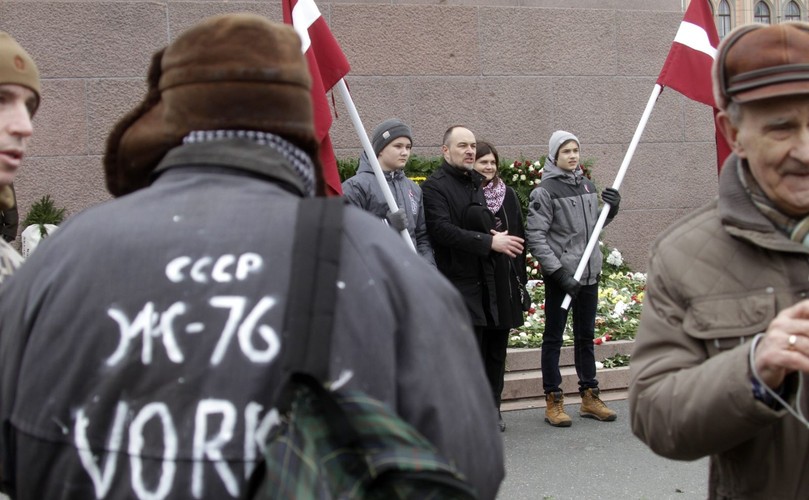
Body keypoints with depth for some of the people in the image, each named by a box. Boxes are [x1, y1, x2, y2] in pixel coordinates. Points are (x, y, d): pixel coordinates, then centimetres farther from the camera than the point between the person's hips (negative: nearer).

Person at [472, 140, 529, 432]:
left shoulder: (507, 194, 10)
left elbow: (518, 236, 11)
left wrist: (520, 280, 7)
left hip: (505, 280, 5)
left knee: (497, 349, 11)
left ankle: (493, 408, 19)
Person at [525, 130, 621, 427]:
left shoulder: (587, 186, 11)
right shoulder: (545, 191, -10)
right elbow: (535, 236, -15)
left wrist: (611, 209, 2)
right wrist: (558, 271, -20)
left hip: (589, 272, 6)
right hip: (560, 276, -6)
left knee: (586, 336, 14)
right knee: (553, 338, 3)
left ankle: (590, 397, 24)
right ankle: (553, 401, 10)